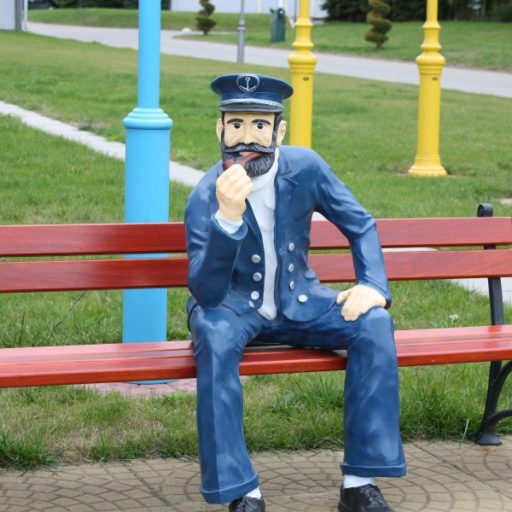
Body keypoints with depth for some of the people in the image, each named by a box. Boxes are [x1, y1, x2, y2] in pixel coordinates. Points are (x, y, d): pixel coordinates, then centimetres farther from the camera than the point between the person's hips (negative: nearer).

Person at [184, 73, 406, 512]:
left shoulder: (305, 167, -11)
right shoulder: (205, 198, -20)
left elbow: (361, 225, 3)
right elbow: (205, 294, -32)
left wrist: (374, 286, -14)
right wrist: (228, 216, -45)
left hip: (297, 301, 3)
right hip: (234, 306, -3)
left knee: (375, 323, -22)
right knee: (214, 336, -37)